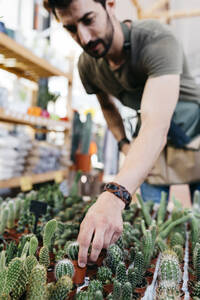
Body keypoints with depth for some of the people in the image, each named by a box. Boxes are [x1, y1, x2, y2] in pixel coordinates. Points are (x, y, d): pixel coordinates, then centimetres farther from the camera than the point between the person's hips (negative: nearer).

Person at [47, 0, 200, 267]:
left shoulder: (157, 41, -31)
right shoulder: (87, 65, -10)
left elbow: (156, 126, -45)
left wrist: (114, 196, -57)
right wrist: (125, 145, -6)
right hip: (149, 148, 4)